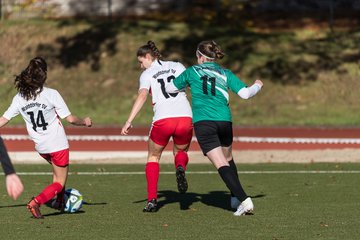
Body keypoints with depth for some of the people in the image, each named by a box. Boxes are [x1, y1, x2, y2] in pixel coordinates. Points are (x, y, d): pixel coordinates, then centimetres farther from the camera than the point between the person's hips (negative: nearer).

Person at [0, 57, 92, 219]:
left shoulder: (19, 97, -5)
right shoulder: (51, 94, -17)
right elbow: (70, 119, -13)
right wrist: (85, 122, 6)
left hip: (40, 147, 5)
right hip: (58, 144, -5)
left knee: (57, 170, 34)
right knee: (60, 183, 6)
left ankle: (60, 201, 32)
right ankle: (36, 202, -16)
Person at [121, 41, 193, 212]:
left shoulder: (147, 74, 7)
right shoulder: (177, 66, 16)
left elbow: (142, 96, -9)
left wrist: (129, 121, -14)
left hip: (162, 120, -2)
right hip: (185, 118, 2)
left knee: (153, 157, 20)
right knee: (181, 152, 29)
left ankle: (152, 200, 7)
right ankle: (180, 168, -9)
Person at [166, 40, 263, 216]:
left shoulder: (192, 72, 10)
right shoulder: (225, 74, 13)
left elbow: (170, 88, 19)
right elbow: (245, 93, 3)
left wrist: (186, 85, 40)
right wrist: (257, 86, 25)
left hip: (203, 122, -3)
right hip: (224, 121, 3)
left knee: (222, 165, -9)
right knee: (228, 159, 27)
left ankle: (244, 200, -21)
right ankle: (235, 198, 27)